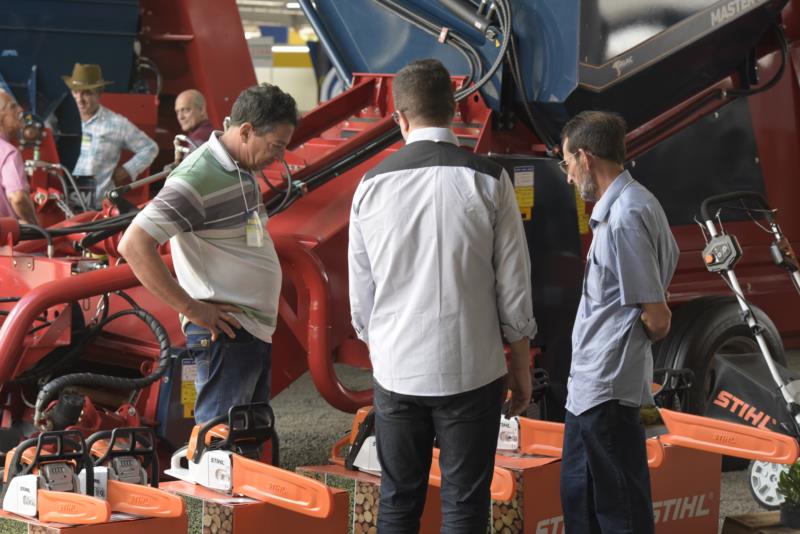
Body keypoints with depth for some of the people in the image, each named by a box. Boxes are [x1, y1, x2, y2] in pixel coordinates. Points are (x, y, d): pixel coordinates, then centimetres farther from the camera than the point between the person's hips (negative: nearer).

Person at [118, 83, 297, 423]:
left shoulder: (242, 172, 12)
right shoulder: (197, 179, -18)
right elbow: (133, 246, -24)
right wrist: (191, 308, -22)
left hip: (256, 328, 10)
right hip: (226, 331, -10)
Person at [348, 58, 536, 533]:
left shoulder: (373, 184, -1)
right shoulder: (488, 180, -7)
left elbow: (360, 293, 5)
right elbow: (514, 287, -5)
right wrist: (521, 368, 7)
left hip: (396, 371, 2)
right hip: (471, 370, -2)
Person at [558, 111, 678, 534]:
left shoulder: (622, 218, -20)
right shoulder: (636, 202, 9)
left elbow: (657, 321, -20)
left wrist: (630, 342, 2)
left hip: (605, 386, -10)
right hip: (591, 384, 10)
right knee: (579, 492, 20)